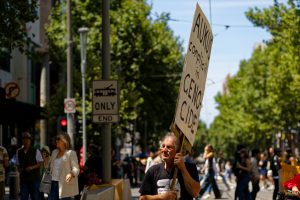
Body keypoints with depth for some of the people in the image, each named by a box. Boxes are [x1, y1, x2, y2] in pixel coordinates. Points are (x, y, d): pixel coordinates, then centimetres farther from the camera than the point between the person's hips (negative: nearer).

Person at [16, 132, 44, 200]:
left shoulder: (36, 151, -2)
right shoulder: (19, 152, 10)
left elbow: (41, 163, -3)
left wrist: (32, 167, -16)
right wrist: (19, 169, -2)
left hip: (34, 178, -3)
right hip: (23, 178, 3)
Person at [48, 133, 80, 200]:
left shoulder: (71, 153, -5)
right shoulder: (54, 152, 16)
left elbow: (76, 168, -9)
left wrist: (71, 174, -30)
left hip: (65, 184, -6)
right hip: (54, 183, 6)